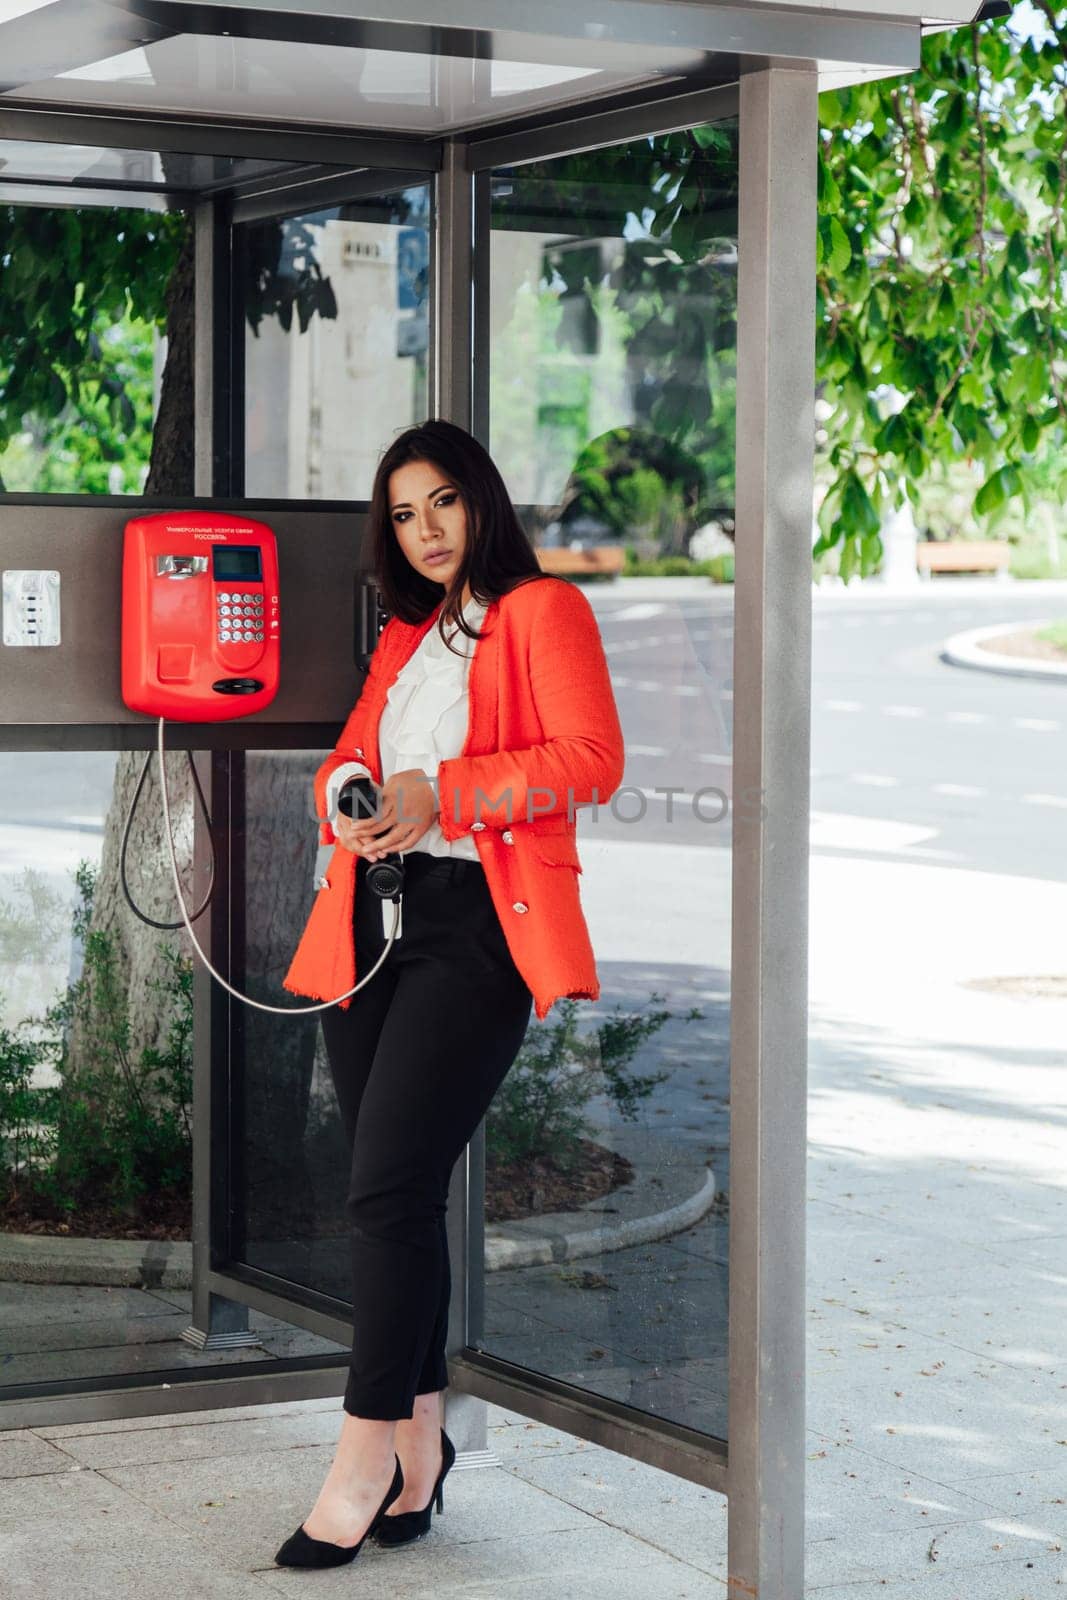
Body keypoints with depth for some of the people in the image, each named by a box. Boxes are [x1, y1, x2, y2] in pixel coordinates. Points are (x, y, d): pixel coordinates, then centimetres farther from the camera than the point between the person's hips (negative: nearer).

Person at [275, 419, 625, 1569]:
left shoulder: (542, 612, 2)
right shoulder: (404, 638, 24)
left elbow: (592, 760, -10)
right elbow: (347, 757, 27)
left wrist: (442, 794, -16)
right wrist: (346, 796, 2)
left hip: (476, 922, -7)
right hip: (374, 922, 7)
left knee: (388, 1190, -14)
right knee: (395, 1197, 6)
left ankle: (367, 1455, -10)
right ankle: (420, 1442, 13)